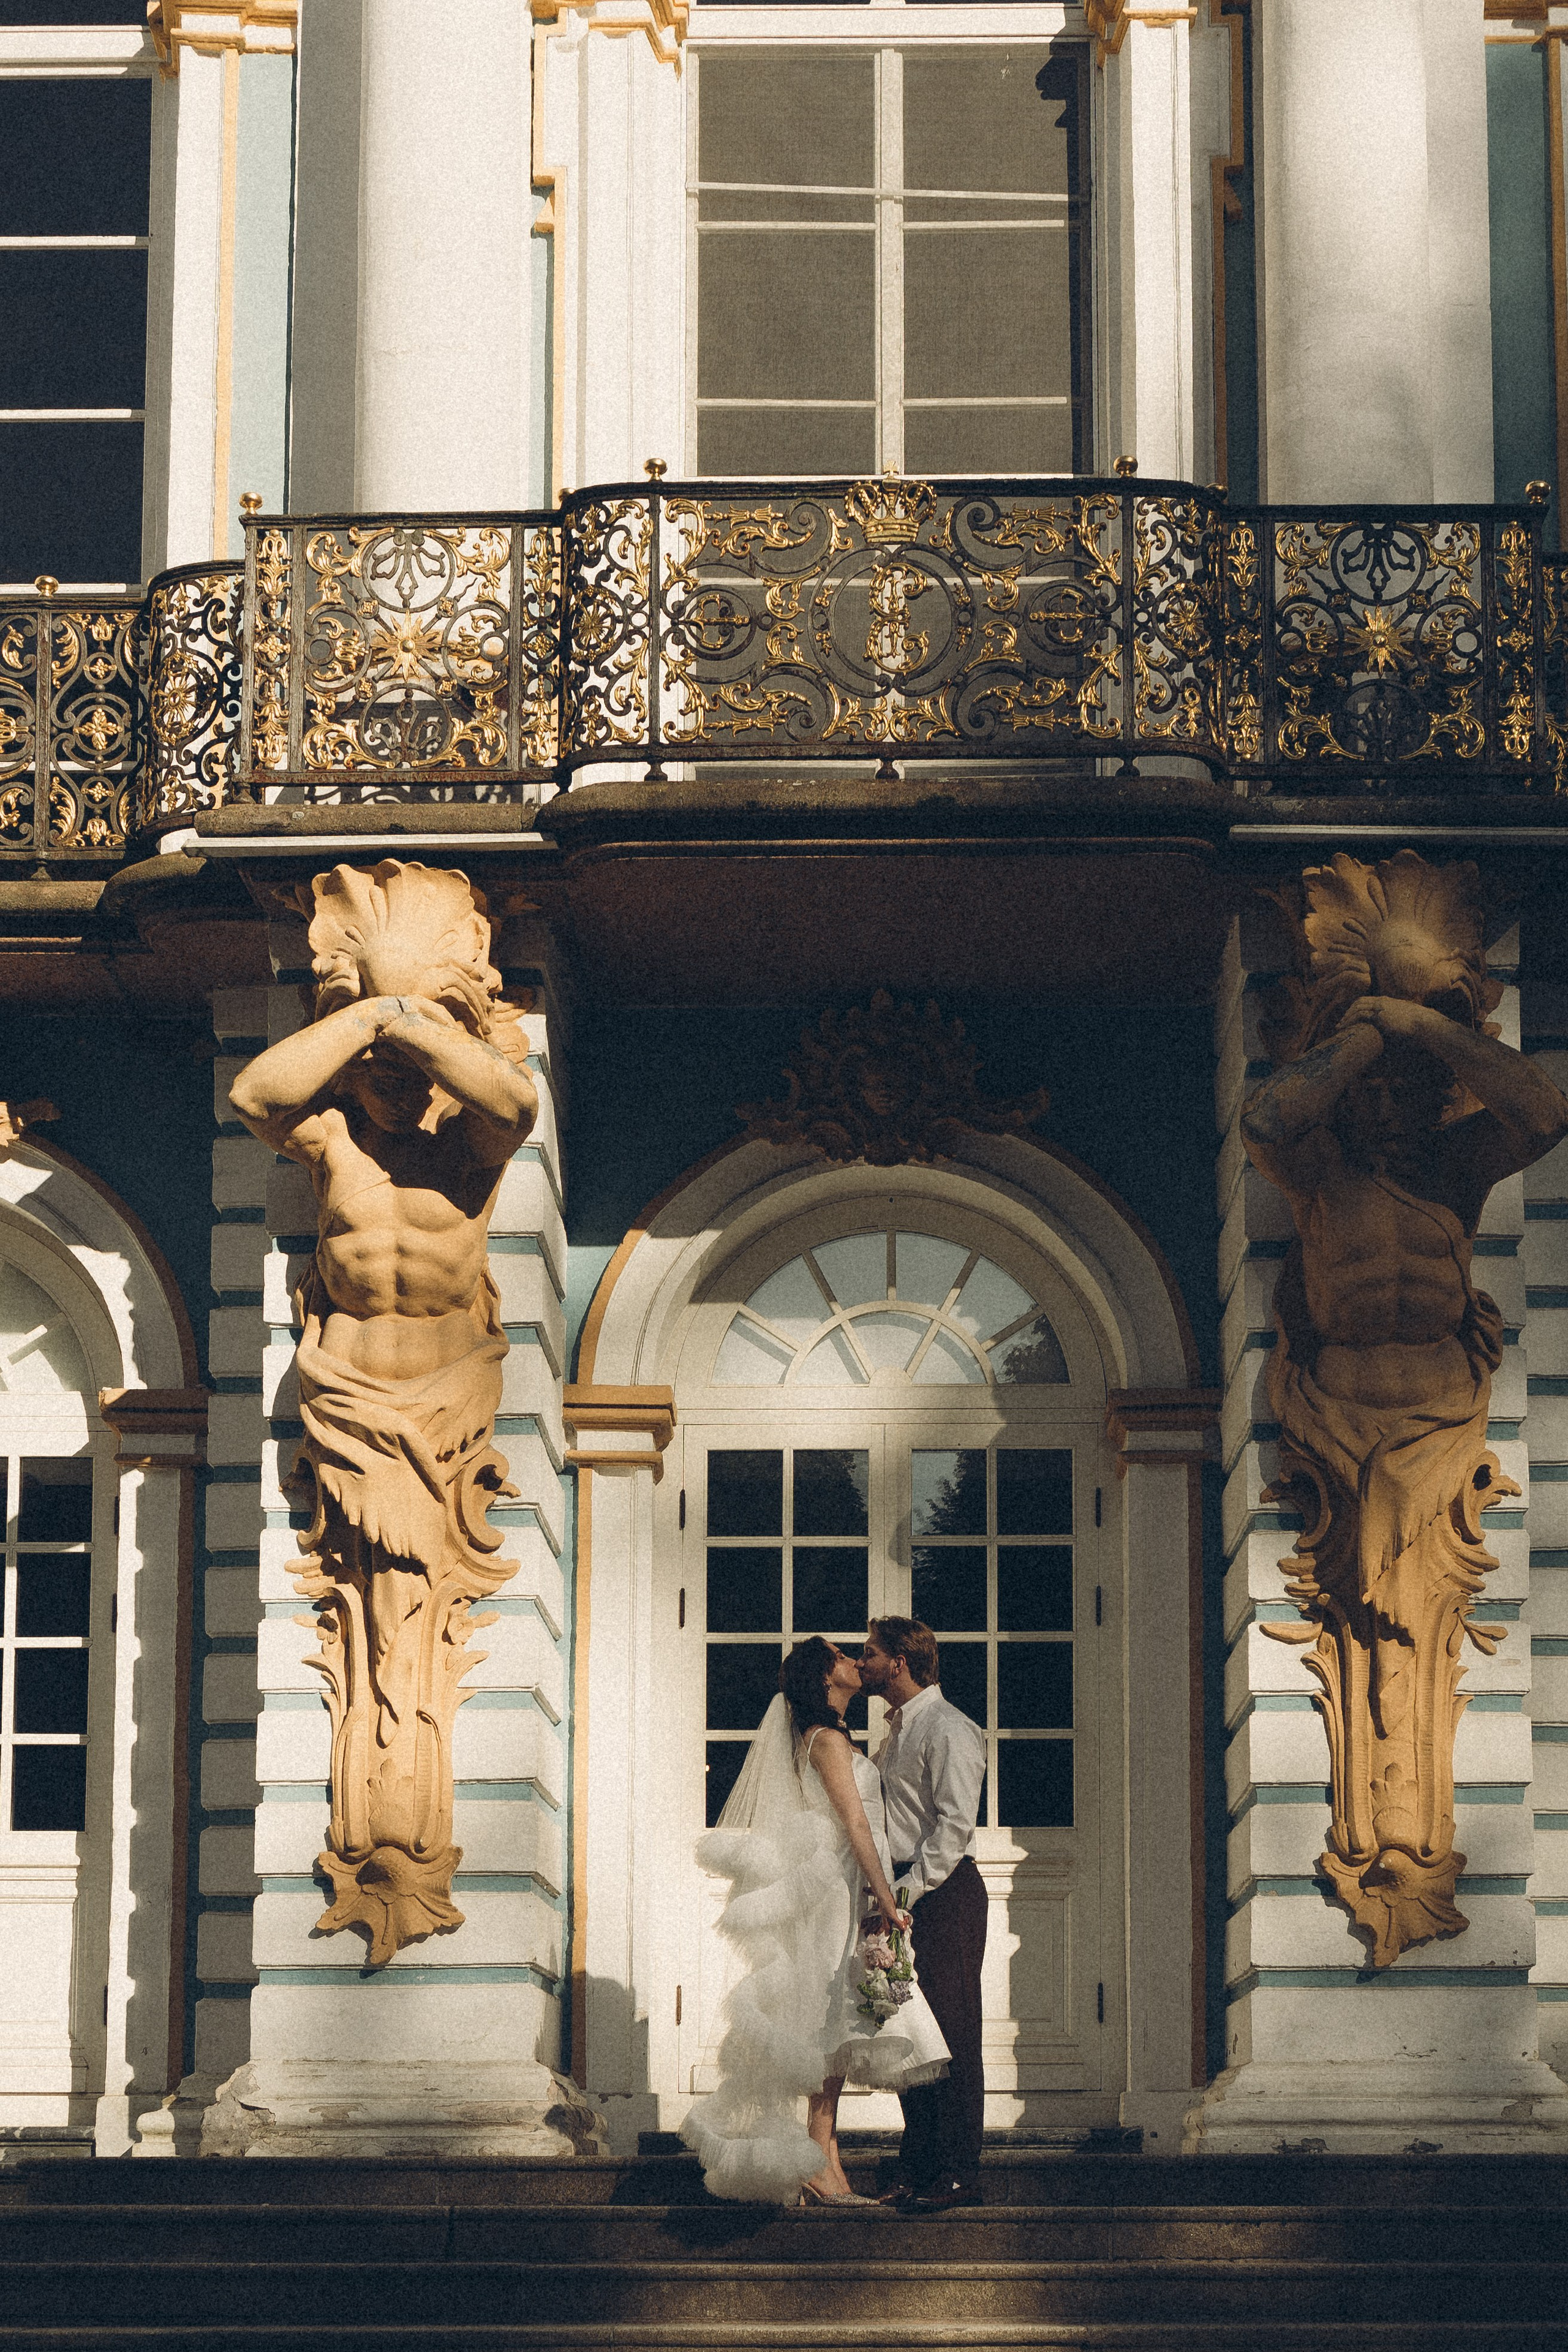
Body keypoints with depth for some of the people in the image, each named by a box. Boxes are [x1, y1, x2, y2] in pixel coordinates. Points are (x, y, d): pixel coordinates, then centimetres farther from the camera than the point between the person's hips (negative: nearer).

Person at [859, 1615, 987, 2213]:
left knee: (950, 2034, -7)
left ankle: (958, 2175, -6)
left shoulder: (947, 1728, -10)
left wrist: (909, 1890, -20)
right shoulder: (897, 1731, 20)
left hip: (943, 1894, -9)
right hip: (904, 1894, 9)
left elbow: (955, 1823, -17)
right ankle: (918, 2168, 14)